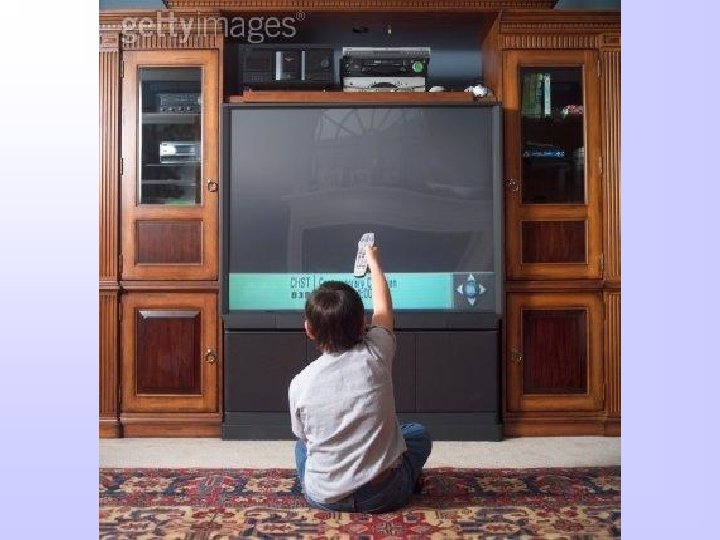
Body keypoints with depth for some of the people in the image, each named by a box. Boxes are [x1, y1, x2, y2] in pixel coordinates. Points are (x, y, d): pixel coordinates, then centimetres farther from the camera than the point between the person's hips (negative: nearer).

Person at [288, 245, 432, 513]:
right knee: (419, 433, 27)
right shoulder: (376, 356, -12)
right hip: (383, 494, -1)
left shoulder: (299, 384, -11)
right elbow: (383, 308, 8)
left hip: (325, 498, 1)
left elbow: (305, 436, 5)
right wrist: (374, 262, 24)